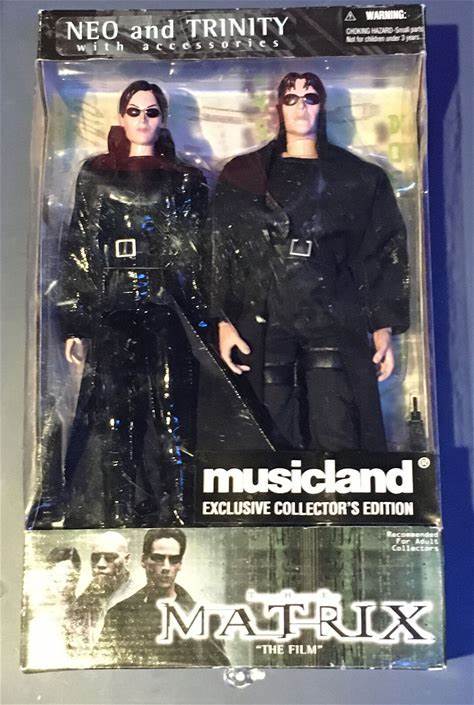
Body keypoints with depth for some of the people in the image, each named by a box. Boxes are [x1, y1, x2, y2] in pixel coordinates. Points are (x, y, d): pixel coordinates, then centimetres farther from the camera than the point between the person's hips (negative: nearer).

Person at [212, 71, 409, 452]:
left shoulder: (362, 178, 12)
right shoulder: (244, 175, 12)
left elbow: (383, 255, 10)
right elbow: (222, 251, 7)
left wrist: (384, 328, 3)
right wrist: (224, 321, -3)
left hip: (334, 324, 0)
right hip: (263, 326, 1)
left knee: (338, 440, -7)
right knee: (276, 441, 2)